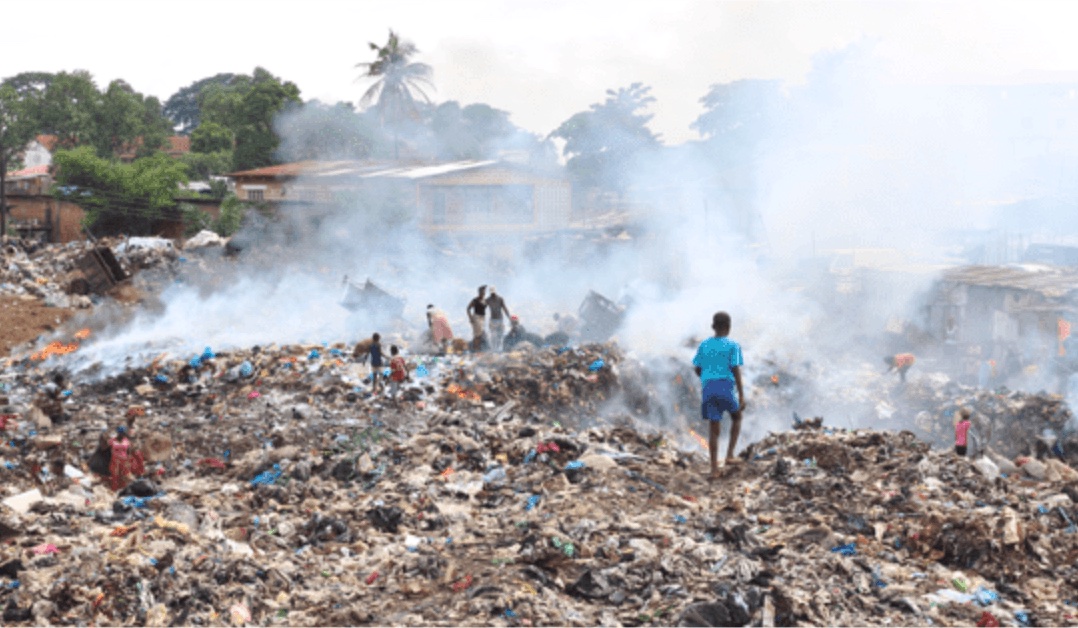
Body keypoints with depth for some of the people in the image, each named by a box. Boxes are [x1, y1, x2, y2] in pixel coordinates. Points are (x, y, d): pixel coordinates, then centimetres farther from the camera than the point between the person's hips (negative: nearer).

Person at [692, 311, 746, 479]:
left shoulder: (704, 345, 11)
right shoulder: (733, 346, 0)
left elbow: (697, 370, 13)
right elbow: (736, 370, -8)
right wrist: (741, 395, -8)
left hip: (708, 390, 3)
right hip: (726, 388, -3)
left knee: (714, 429, 5)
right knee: (736, 417, 24)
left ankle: (714, 469, -4)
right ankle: (730, 454, 13)